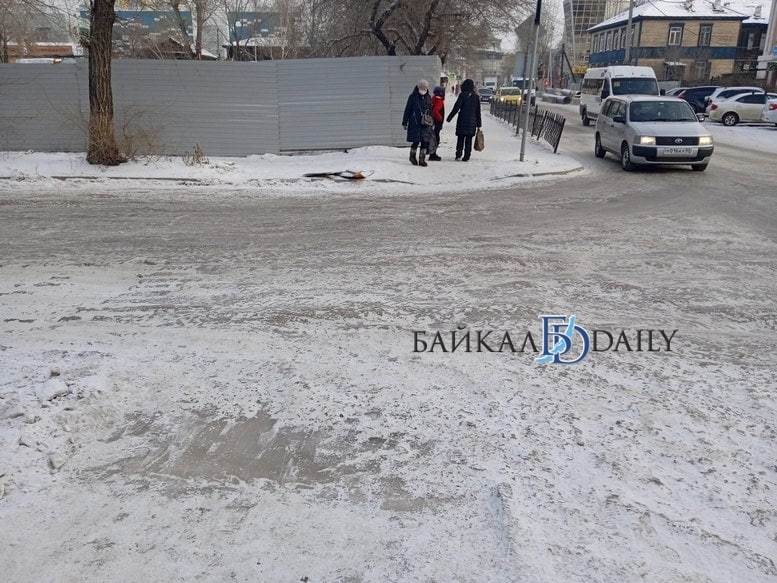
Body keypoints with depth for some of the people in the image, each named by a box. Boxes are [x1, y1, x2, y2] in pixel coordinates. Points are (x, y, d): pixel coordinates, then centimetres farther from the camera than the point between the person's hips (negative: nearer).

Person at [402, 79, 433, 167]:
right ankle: (412, 156, 21)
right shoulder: (413, 97, -2)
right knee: (416, 141, -4)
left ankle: (422, 159, 10)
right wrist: (405, 122, -3)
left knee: (425, 142, -1)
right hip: (415, 123, -4)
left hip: (426, 124, 4)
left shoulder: (428, 97, 11)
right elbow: (407, 110, 0)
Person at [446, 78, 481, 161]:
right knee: (469, 139, 6)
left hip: (462, 120, -3)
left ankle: (458, 154, 1)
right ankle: (466, 156, 4)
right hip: (472, 121, 3)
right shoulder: (476, 96, 8)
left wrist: (450, 117, -1)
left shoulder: (463, 95, -6)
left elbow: (456, 107, -9)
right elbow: (478, 112, 11)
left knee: (460, 138, 5)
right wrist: (478, 125, 15)